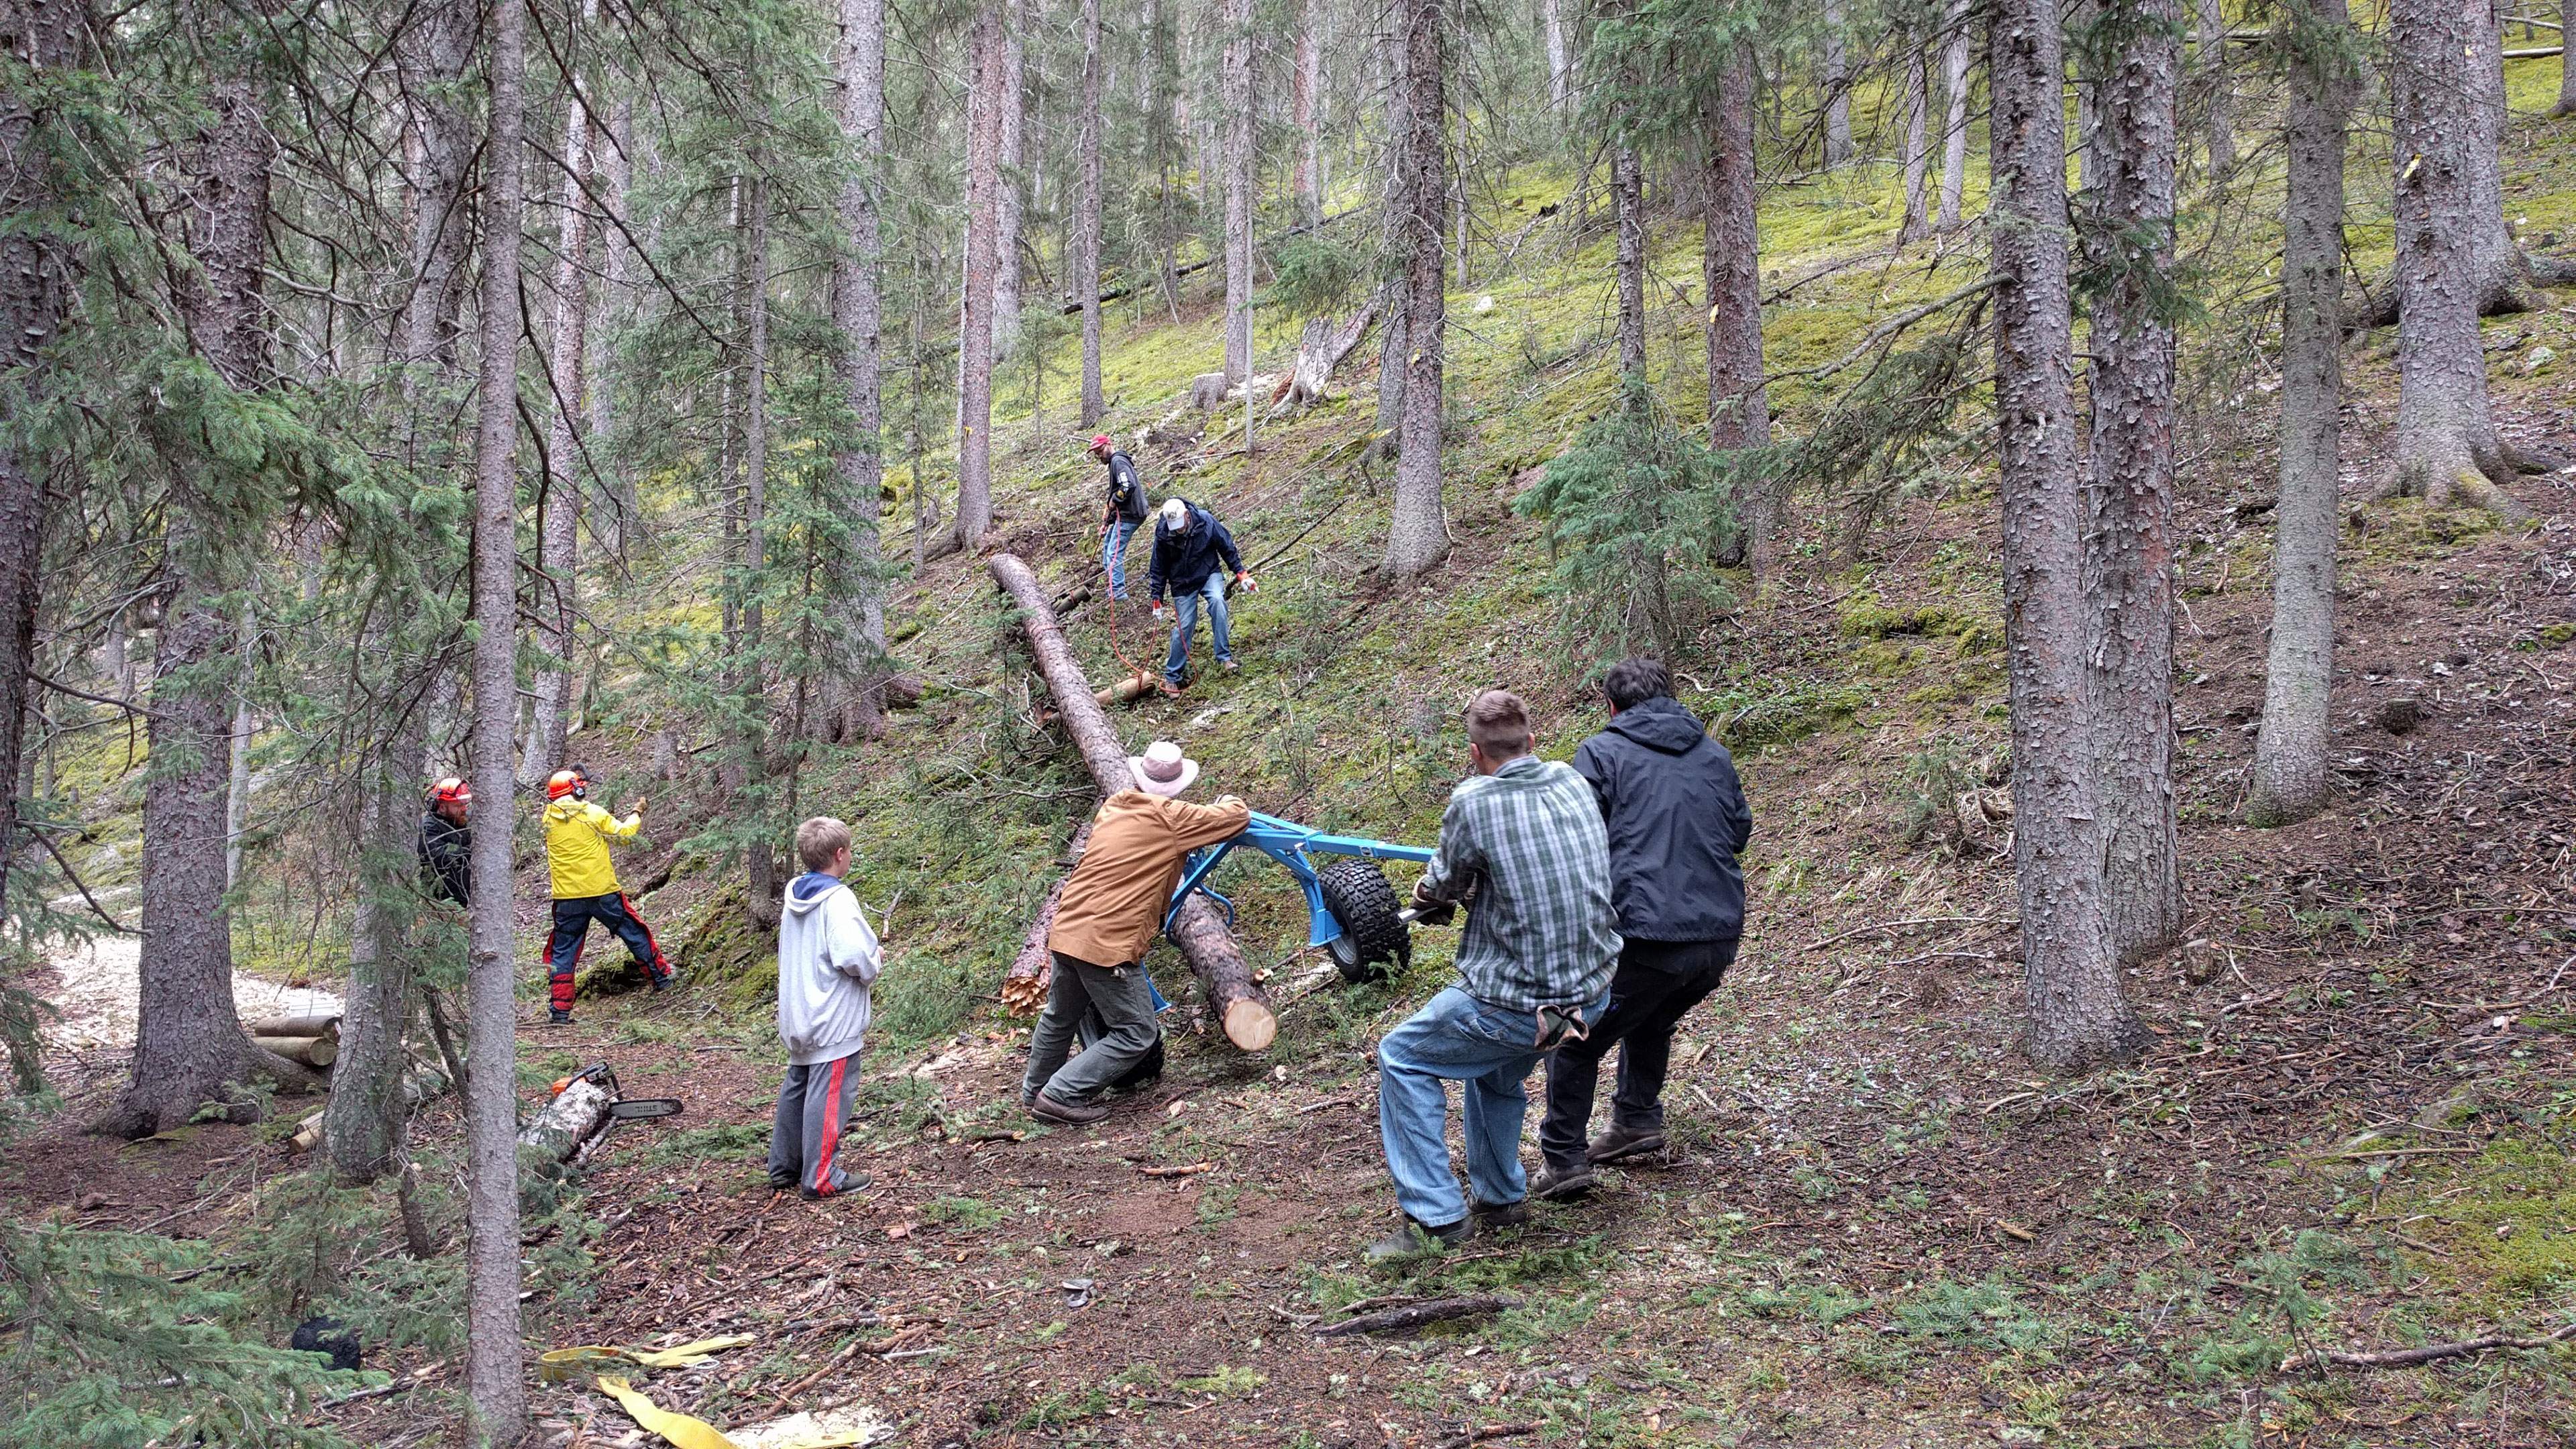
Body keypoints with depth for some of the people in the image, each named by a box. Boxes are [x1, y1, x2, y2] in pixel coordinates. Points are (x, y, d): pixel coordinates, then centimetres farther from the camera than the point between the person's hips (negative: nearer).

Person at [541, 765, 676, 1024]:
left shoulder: (549, 818, 2)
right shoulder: (593, 814, -9)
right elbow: (624, 833, -1)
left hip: (566, 898, 2)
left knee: (563, 951, 9)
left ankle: (560, 1009, 3)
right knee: (635, 935, 15)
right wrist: (637, 813, 16)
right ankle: (662, 979, 27)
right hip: (603, 893, -2)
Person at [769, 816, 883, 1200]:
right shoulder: (838, 899, -19)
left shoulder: (794, 895, 7)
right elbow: (853, 956, -27)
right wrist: (874, 964, -5)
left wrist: (867, 958, 14)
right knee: (828, 1095, -3)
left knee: (797, 1088, 18)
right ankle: (821, 1178, 0)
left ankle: (784, 1167, 27)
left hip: (797, 1016, 9)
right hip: (834, 1021, -9)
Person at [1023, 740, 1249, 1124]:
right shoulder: (1171, 819, -8)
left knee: (1060, 1017, 28)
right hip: (1109, 945, -8)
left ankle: (1034, 1092, 47)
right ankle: (1062, 1096, 2)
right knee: (1137, 1034, 5)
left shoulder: (1112, 808, 13)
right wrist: (1227, 802, 22)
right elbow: (1239, 816, -1)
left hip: (1066, 930, 8)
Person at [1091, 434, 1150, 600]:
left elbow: (1129, 485, -29)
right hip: (1125, 514, 11)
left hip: (1129, 515, -11)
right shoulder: (1114, 463, 22)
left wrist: (1114, 500, -14)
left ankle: (1118, 591, -9)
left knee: (1114, 552, -10)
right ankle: (1115, 585, 25)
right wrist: (1107, 521, 22)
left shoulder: (1118, 461, -12)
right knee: (1108, 544, 21)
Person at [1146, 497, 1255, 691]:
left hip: (1209, 574, 0)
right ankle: (1171, 677, 10)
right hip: (1182, 584, 0)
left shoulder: (1206, 521, -19)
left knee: (1217, 600, -30)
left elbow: (1227, 547, -6)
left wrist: (1241, 574, -7)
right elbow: (1159, 569, -4)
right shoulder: (1163, 534, -17)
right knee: (1184, 627, -5)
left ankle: (1224, 657, -25)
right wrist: (1157, 600, -3)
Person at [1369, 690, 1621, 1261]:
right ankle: (1499, 1198, 43)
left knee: (1402, 1059, 14)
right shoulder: (1576, 785, 2)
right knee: (1498, 1069, 34)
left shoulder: (1474, 802, -17)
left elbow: (1445, 886, -3)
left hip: (1518, 1005, -7)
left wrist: (1428, 889, 22)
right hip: (1593, 993, 7)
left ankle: (1435, 1216, 11)